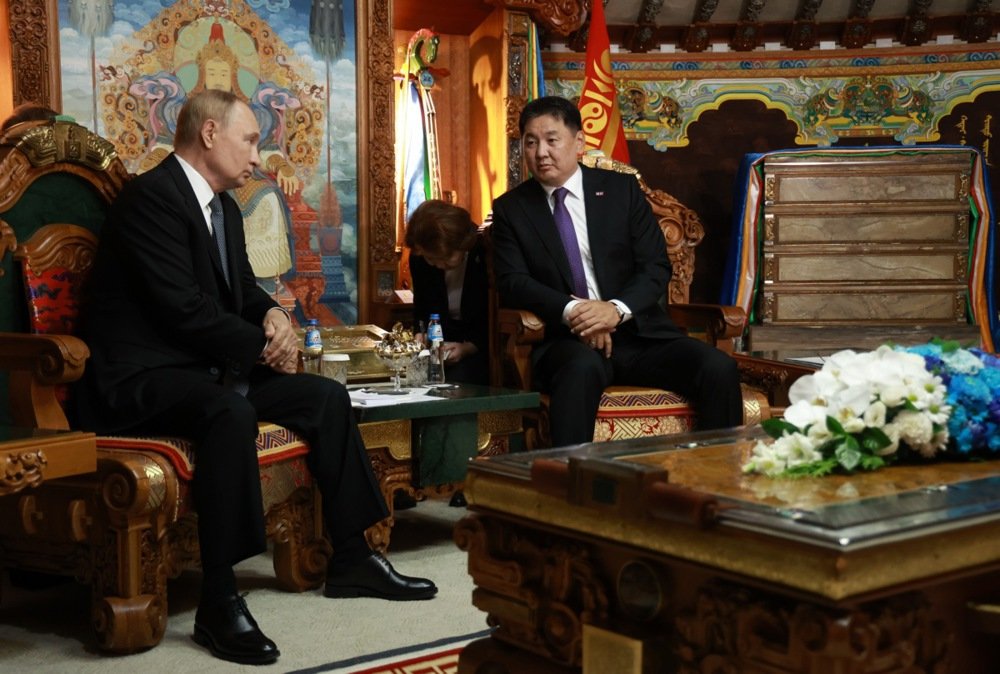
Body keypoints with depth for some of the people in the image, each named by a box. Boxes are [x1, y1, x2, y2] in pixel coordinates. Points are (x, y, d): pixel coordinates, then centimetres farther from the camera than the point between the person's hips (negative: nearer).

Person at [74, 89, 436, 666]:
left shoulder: (224, 207, 14)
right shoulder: (152, 196, -15)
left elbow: (242, 288, 21)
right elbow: (182, 307, -22)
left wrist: (273, 315, -3)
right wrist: (264, 345, -11)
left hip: (204, 369, 10)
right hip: (141, 378, -10)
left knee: (327, 396, 1)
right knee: (231, 412, -37)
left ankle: (351, 559, 9)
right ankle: (219, 602, -32)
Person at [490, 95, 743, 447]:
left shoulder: (622, 189, 11)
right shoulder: (510, 208, 10)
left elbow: (656, 267, 3)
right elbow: (512, 282, -2)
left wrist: (616, 309, -17)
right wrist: (569, 311, -20)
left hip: (638, 331, 2)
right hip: (567, 339, -2)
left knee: (719, 368, -22)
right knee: (582, 366, -38)